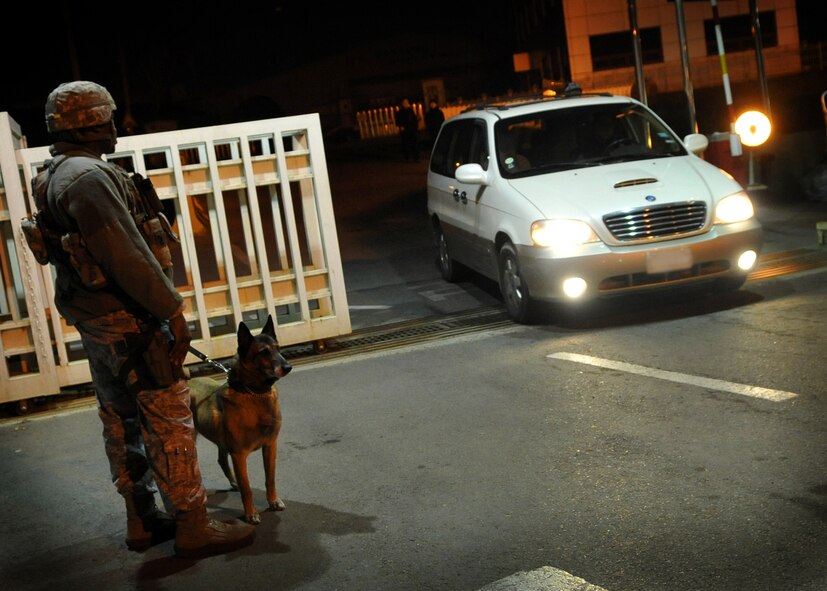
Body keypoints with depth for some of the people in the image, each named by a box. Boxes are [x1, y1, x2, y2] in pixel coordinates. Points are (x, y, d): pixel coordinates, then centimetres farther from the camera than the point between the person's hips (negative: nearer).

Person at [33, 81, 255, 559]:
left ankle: (143, 523, 27)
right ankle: (194, 527, 5)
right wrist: (174, 312, -18)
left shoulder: (57, 176, 13)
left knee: (122, 425, 16)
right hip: (128, 323, -10)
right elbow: (128, 257, -25)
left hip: (96, 326, 11)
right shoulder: (89, 177, -20)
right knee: (168, 424, -3)